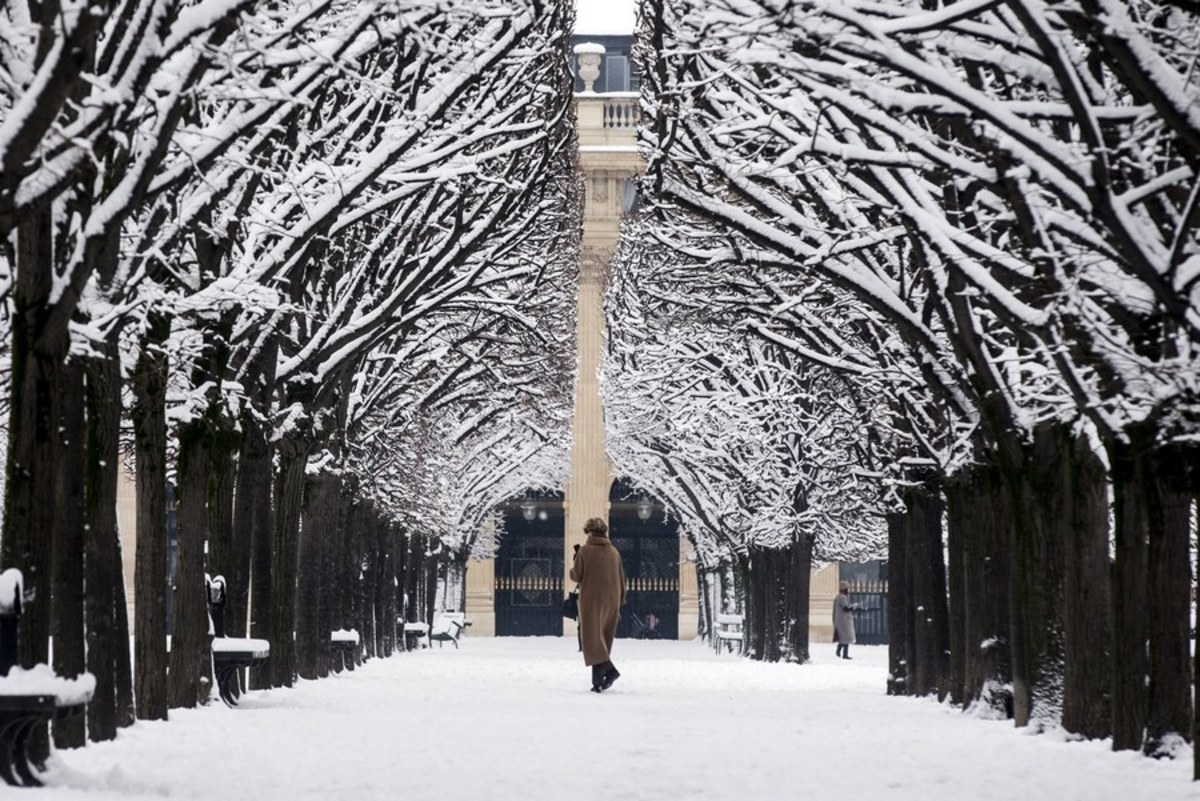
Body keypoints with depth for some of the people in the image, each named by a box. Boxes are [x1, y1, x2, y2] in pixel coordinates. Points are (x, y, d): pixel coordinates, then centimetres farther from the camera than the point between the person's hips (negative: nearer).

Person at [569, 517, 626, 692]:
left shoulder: (585, 551, -7)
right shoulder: (614, 552, 7)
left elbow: (576, 576, -5)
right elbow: (621, 580, 10)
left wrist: (573, 567, 17)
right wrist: (619, 604, 18)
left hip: (591, 600, -5)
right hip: (611, 602, 5)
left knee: (592, 639, -4)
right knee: (603, 640, 11)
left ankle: (608, 669, -25)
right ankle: (598, 680, 9)